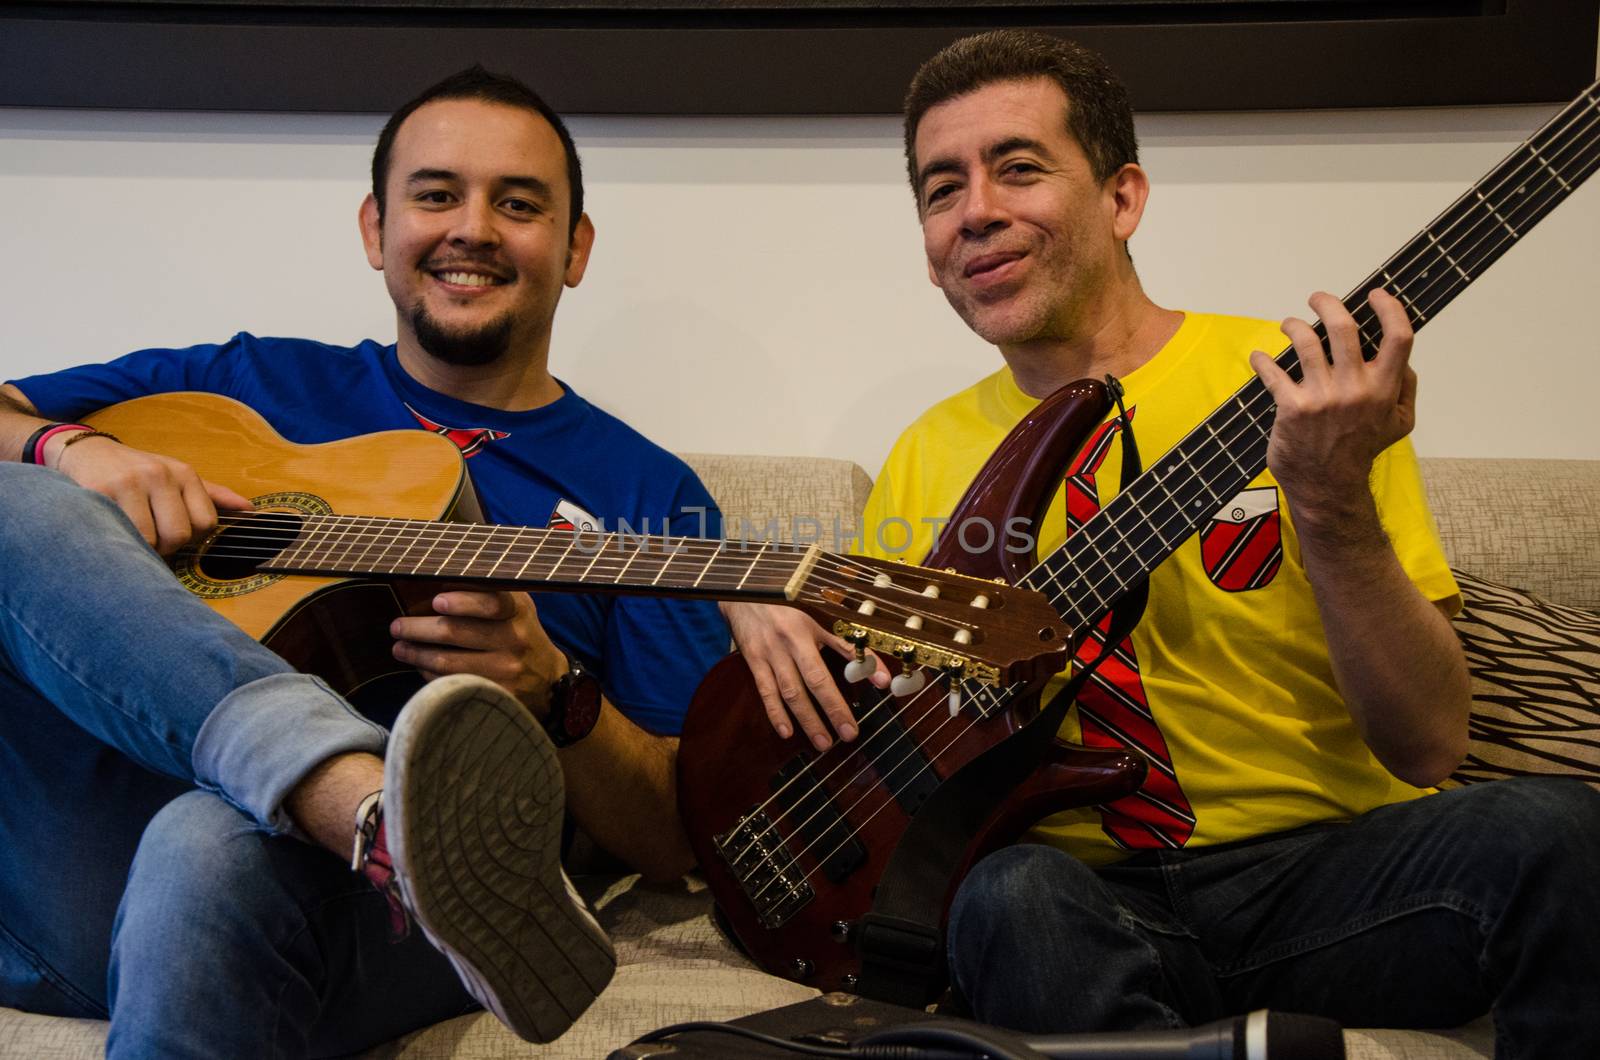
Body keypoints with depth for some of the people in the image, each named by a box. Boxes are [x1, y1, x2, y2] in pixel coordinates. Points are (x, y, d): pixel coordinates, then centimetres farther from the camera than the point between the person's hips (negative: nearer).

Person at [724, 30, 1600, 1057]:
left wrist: (1333, 507, -23)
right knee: (1009, 893, -32)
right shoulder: (932, 453, 10)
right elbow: (853, 737, 19)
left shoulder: (1294, 388, -2)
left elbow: (1426, 746, -8)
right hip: (1085, 894, 2)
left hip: (1321, 873, -2)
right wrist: (757, 597, 0)